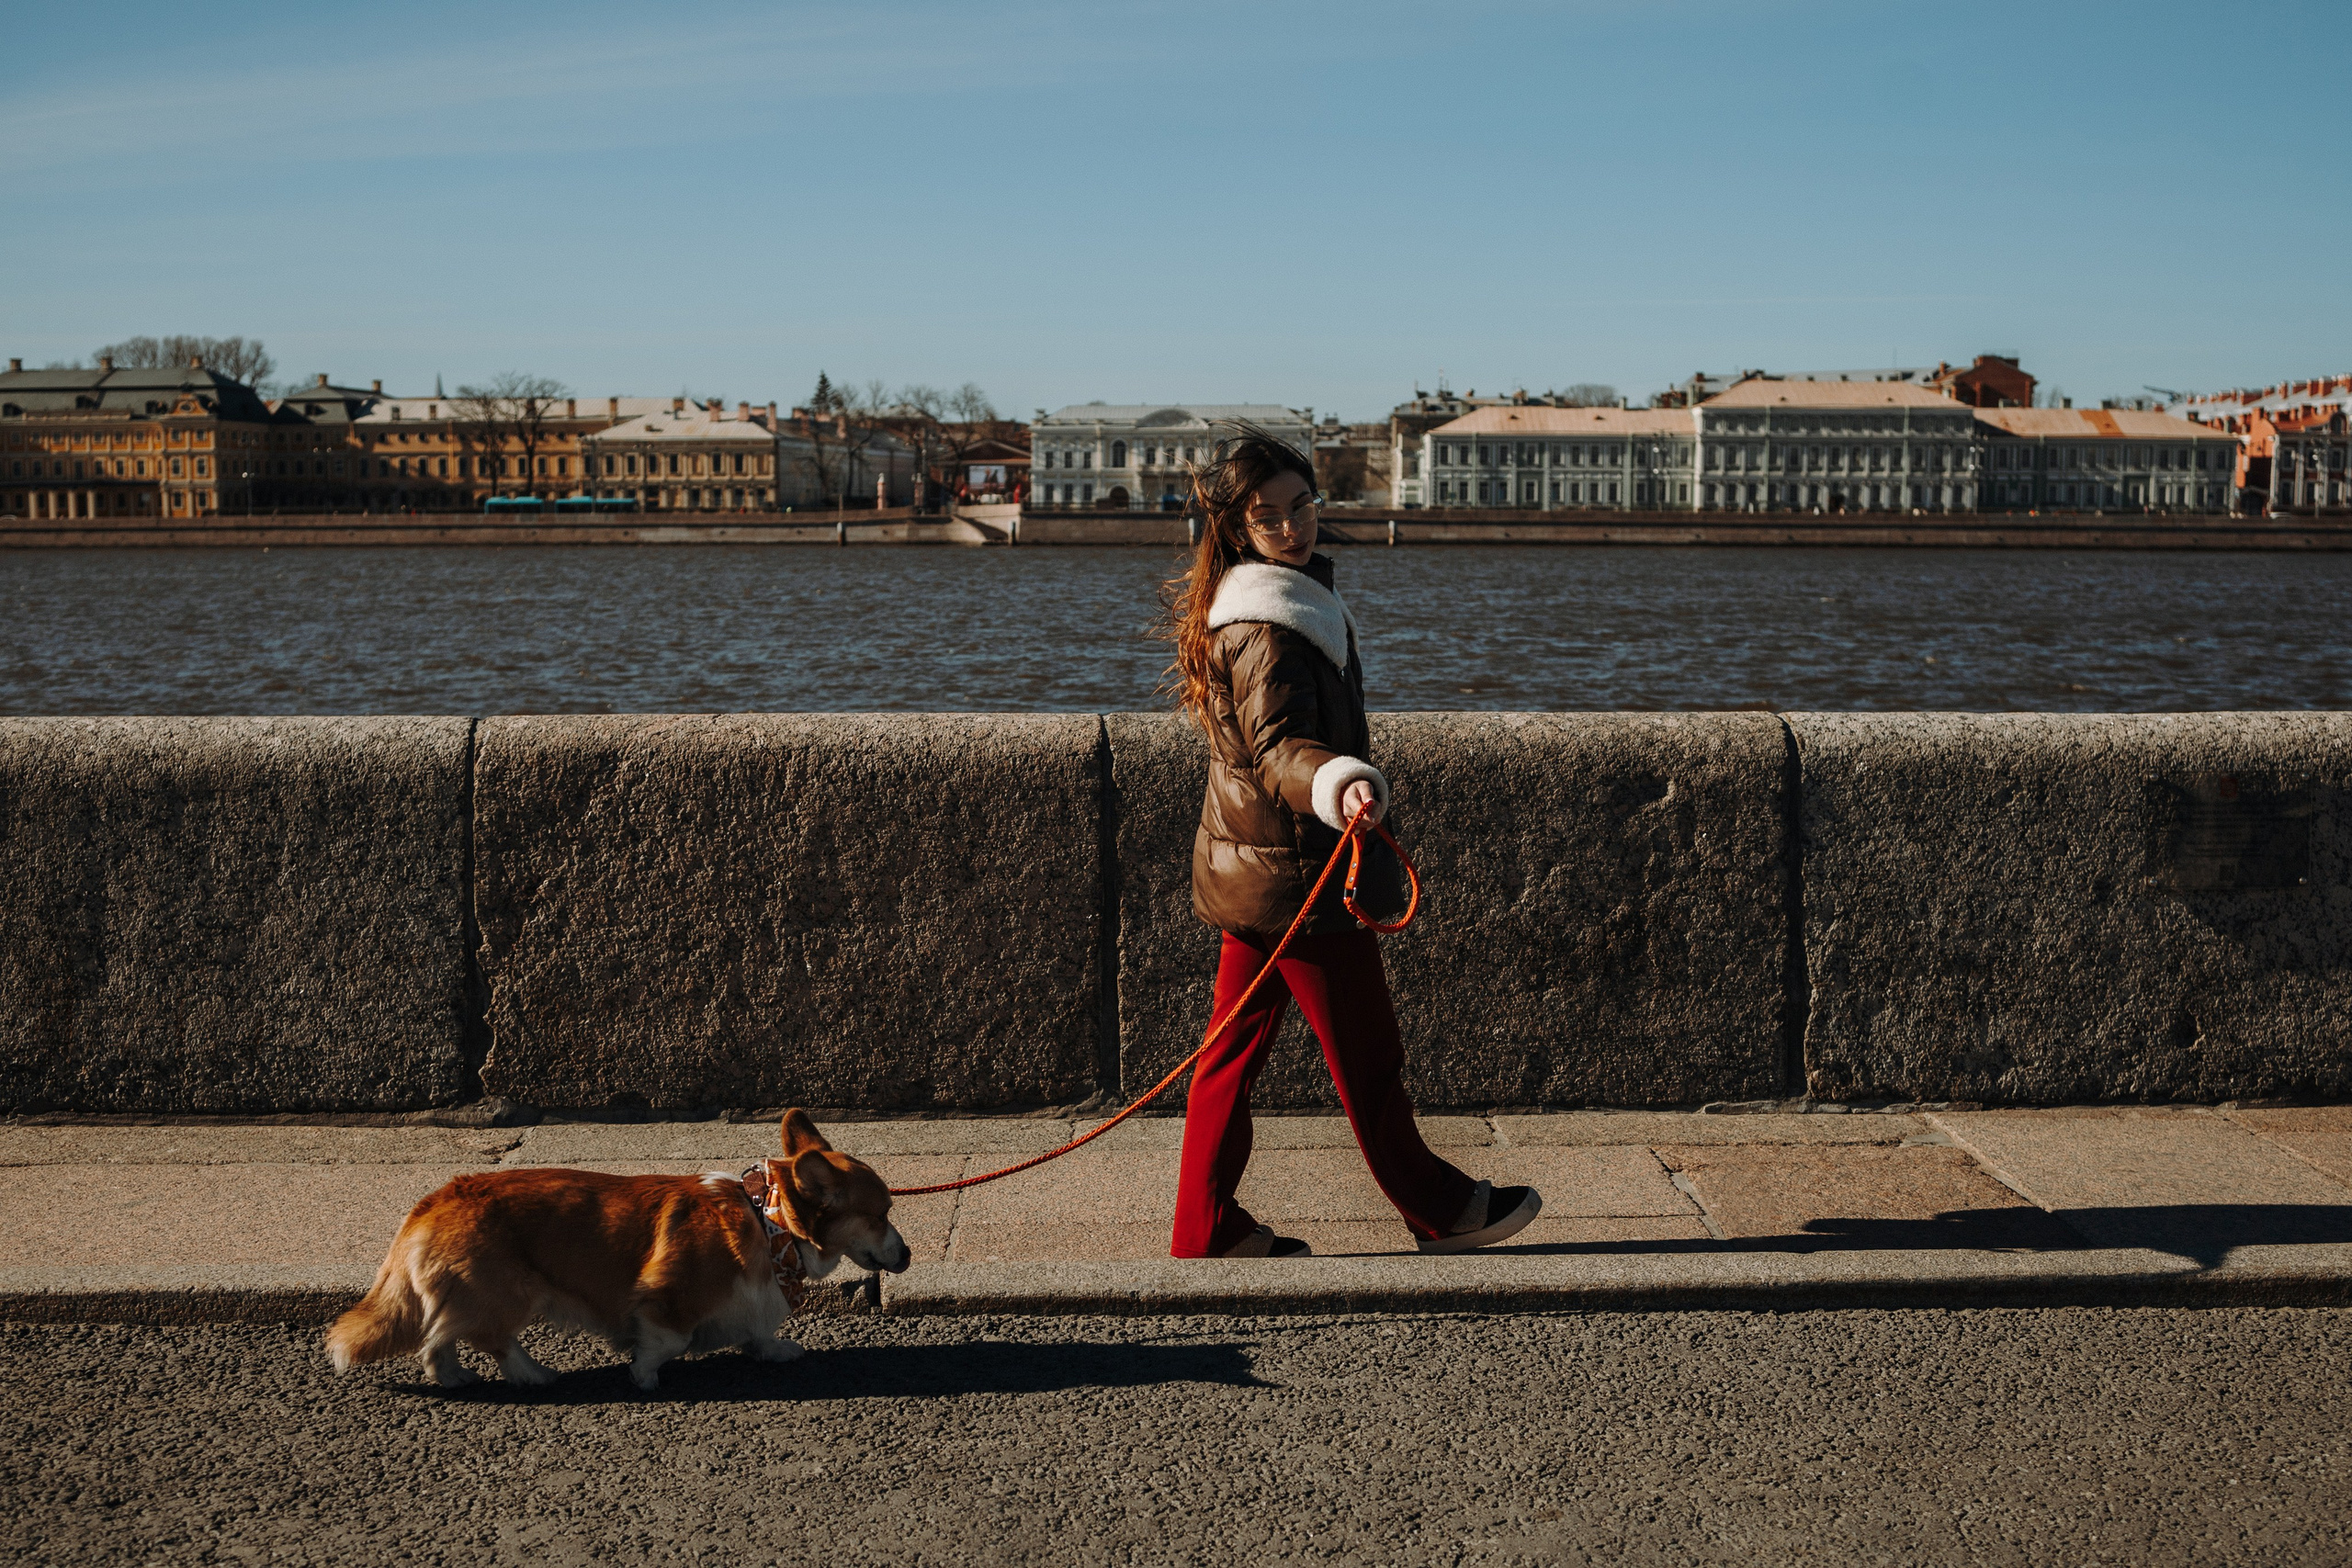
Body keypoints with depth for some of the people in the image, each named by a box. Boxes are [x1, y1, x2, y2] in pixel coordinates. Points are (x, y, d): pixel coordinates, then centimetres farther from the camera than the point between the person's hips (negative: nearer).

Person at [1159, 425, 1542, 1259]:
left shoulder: (1295, 598, 13)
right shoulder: (1267, 628, -20)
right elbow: (1278, 746, -33)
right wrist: (1340, 783, -51)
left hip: (1250, 870, 10)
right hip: (1298, 875, -10)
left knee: (1234, 1049, 11)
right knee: (1366, 1052, 6)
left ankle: (1208, 1229, 17)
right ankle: (1438, 1208, 22)